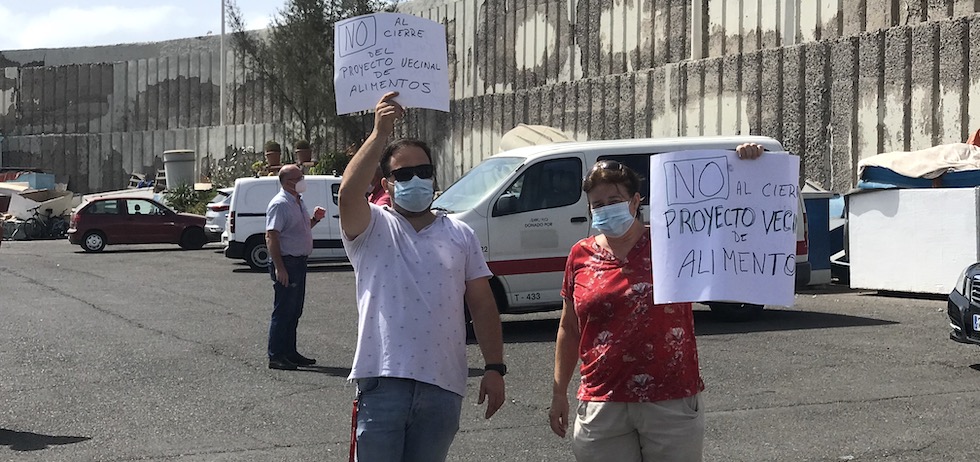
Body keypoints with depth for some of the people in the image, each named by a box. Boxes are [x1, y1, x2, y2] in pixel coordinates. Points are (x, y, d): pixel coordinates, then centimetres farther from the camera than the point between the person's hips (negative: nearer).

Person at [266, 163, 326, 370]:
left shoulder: (298, 201, 15)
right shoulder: (280, 204, -15)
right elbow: (271, 236, -21)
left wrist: (314, 219, 8)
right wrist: (279, 267, -25)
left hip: (299, 262, 10)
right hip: (287, 263, -10)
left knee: (294, 311, 14)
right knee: (283, 311, -5)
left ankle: (290, 352, 22)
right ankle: (275, 356, 0)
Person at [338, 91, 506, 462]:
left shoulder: (461, 235, 13)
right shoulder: (371, 227, 3)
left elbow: (482, 306, 10)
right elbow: (348, 193, -21)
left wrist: (494, 368, 3)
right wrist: (380, 134, -26)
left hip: (443, 385, 3)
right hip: (383, 380, -3)